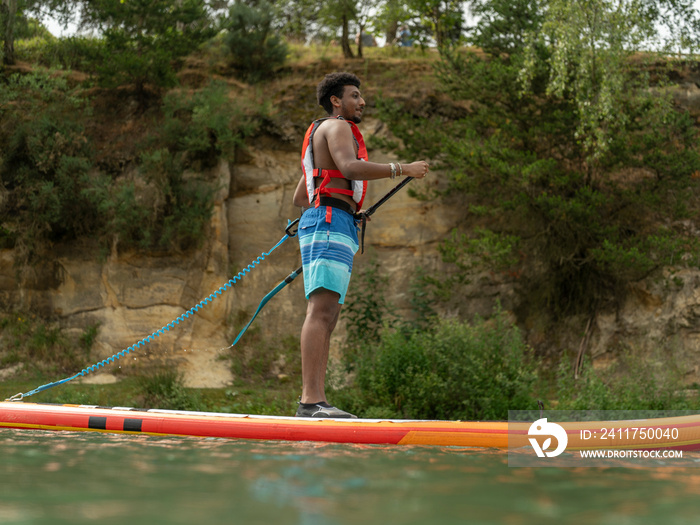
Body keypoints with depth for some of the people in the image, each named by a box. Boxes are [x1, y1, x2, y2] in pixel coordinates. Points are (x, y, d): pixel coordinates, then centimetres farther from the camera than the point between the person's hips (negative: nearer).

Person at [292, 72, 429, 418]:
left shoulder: (321, 136, 33)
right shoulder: (336, 126, 2)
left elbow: (299, 197, 33)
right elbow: (350, 168, -19)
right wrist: (403, 169, -17)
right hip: (329, 223, -11)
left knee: (327, 316, 2)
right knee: (321, 310, -20)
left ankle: (315, 401, -4)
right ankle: (311, 399, -28)